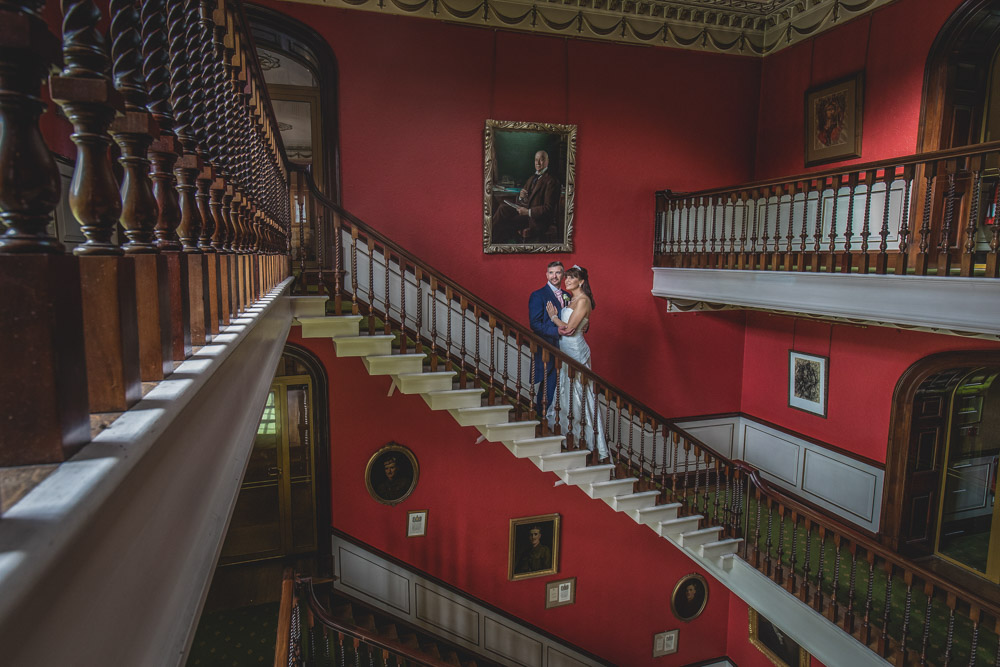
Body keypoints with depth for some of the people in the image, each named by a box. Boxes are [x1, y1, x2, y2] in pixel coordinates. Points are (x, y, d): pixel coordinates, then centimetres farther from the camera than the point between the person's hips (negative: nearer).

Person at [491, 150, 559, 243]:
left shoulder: (551, 181, -9)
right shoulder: (532, 178, 19)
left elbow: (549, 208, -15)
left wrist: (528, 212, -23)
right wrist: (521, 197, -7)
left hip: (537, 220, -8)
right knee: (503, 206, -16)